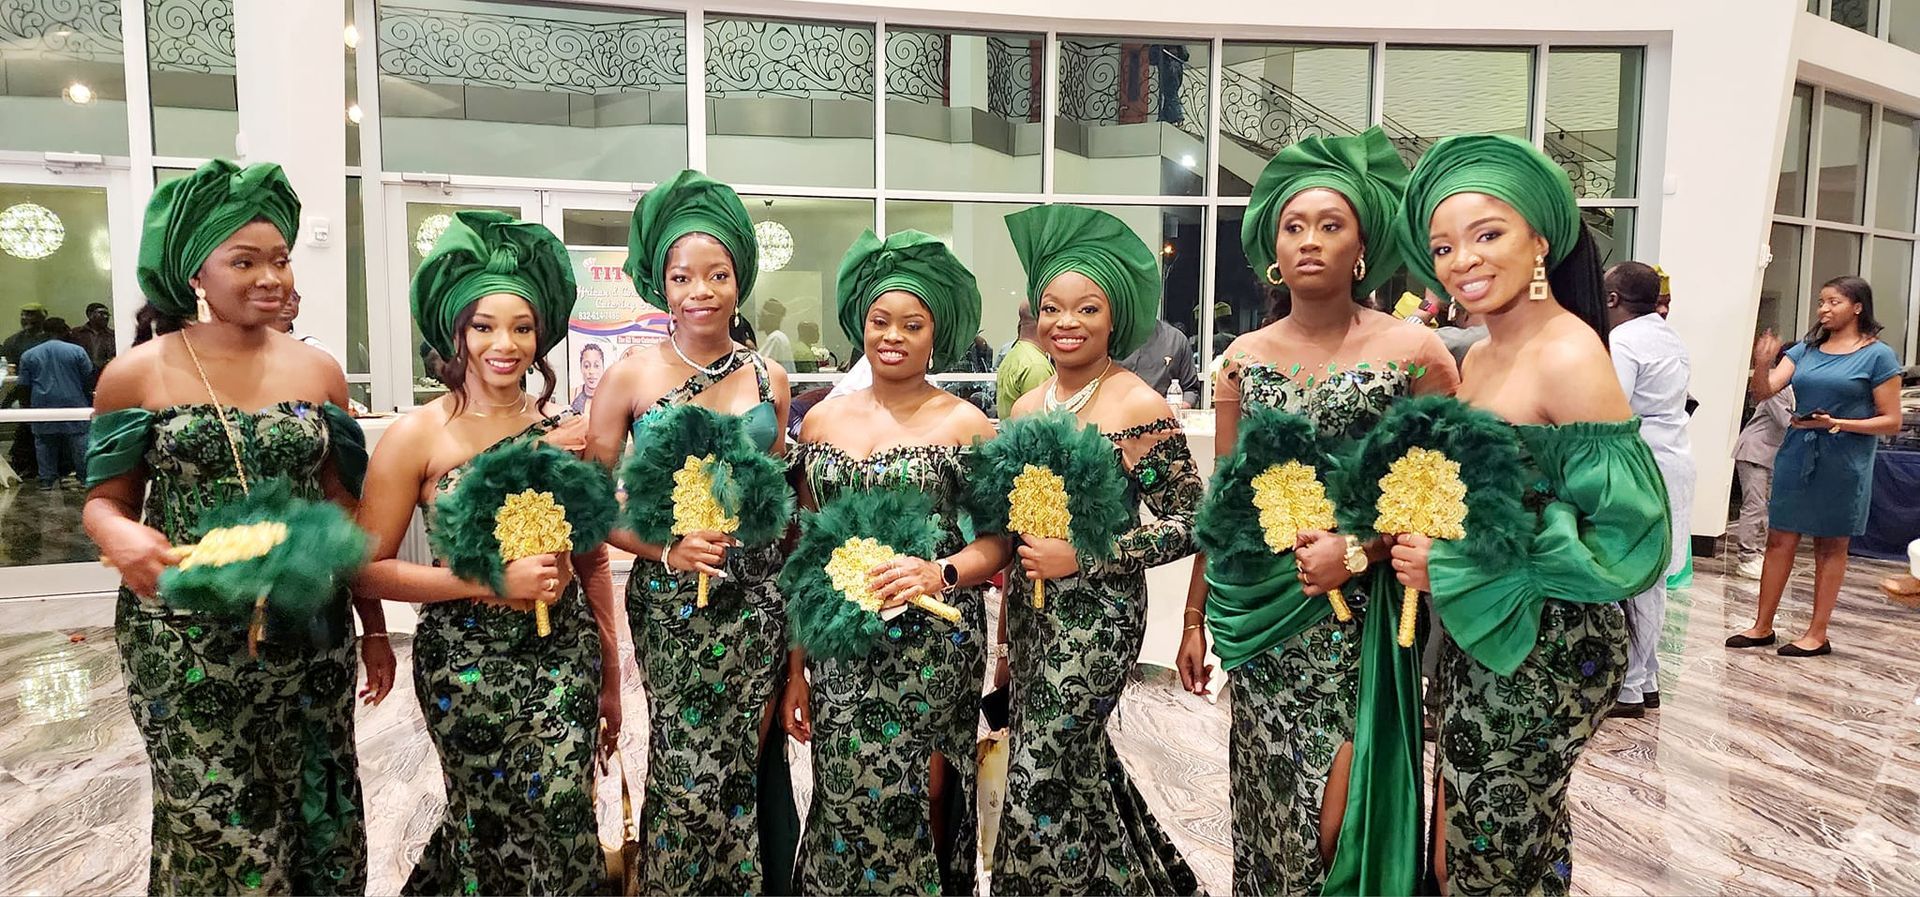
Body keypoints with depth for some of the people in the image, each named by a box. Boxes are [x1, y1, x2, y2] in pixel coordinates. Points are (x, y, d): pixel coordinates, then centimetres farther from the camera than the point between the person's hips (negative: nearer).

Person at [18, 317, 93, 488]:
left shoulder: (28, 355, 5)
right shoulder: (77, 351, -3)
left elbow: (24, 385, 5)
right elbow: (89, 378, 0)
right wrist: (87, 397, 16)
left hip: (43, 406, 2)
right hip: (73, 404, -2)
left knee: (45, 442, 9)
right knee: (79, 441, 3)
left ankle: (47, 479, 9)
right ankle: (85, 476, 4)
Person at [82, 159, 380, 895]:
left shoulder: (319, 372, 4)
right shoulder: (136, 376, -2)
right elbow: (106, 501, 4)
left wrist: (374, 627, 8)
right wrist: (122, 538, -22)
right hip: (185, 641, -2)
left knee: (319, 818, 10)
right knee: (216, 830, 3)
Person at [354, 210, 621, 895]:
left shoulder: (568, 429, 2)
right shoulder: (418, 435, -6)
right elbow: (369, 570, -8)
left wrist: (611, 678, 12)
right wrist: (491, 582, -17)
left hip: (565, 656, 2)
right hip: (465, 662, -2)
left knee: (560, 817, -2)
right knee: (490, 825, 7)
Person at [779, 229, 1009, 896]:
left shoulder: (965, 425, -2)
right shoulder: (822, 421, 7)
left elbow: (1000, 538, -1)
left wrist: (942, 572, -21)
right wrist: (796, 667, 9)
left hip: (935, 644, -2)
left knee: (921, 799, 4)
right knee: (845, 800, 6)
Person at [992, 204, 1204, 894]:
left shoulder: (1141, 407, -12)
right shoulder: (1028, 406, 7)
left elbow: (1189, 523, -11)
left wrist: (1081, 556, -18)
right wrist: (1007, 640, 17)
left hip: (1098, 617, -6)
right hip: (1031, 611, 6)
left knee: (1042, 788, -3)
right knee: (1082, 769, 17)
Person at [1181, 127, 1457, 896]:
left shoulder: (1414, 352, -3)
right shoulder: (1243, 360, 5)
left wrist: (1358, 550, -17)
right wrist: (1194, 618, 9)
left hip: (1358, 614, -3)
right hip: (1258, 616, 3)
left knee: (1338, 817, -2)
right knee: (1267, 804, 12)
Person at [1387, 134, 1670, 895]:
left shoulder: (1570, 358, -19)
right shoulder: (1477, 356, 6)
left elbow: (1627, 537, -21)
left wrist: (1456, 568, -22)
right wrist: (1421, 542, -2)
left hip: (1547, 648, -7)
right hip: (1477, 637, 8)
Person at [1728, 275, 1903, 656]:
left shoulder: (1877, 356, -4)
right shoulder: (1806, 350, 8)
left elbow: (1891, 422, -5)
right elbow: (1763, 392, -1)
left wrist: (1836, 423, -18)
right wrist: (1763, 365, -21)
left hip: (1843, 462, -4)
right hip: (1796, 454, 4)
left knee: (1831, 546, 6)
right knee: (1779, 539, 5)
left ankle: (1817, 633, 14)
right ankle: (1762, 627, 12)